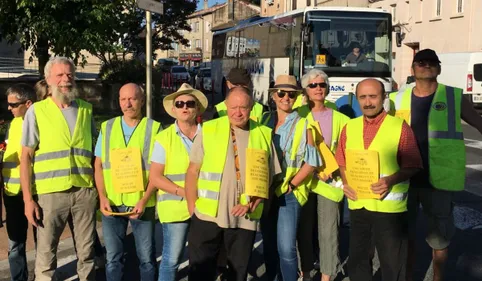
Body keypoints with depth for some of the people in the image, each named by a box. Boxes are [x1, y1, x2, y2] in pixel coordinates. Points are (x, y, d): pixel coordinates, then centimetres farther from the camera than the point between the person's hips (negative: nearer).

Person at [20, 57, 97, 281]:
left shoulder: (86, 109, 10)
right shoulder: (36, 111, 1)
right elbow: (26, 157, -1)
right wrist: (28, 198, -8)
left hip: (85, 190, 3)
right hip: (51, 192, -2)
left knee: (86, 252, 11)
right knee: (46, 254, 3)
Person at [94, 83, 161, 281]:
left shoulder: (154, 128, -1)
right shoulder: (106, 127, 8)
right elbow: (99, 166, 8)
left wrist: (144, 200, -13)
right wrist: (102, 197, -4)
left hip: (142, 203, -2)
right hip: (112, 204, 2)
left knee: (146, 258, 7)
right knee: (113, 258, 10)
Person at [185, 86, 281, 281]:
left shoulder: (264, 134, 2)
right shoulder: (208, 130, -2)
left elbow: (268, 176, 5)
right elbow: (193, 171, 2)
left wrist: (252, 203, -7)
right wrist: (192, 207, -2)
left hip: (245, 218, 1)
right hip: (207, 214, -1)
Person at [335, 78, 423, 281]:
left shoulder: (400, 127, -6)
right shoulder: (349, 127, 7)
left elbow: (412, 166, -6)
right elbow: (342, 163, 15)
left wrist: (390, 180, -23)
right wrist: (345, 182, -4)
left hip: (389, 207, -4)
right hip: (357, 206, 4)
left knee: (392, 264, 7)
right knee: (357, 260, 16)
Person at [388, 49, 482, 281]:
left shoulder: (454, 97, -1)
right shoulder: (398, 100, 4)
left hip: (438, 180, -2)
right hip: (404, 179, 2)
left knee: (439, 238, 11)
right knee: (405, 235, 13)